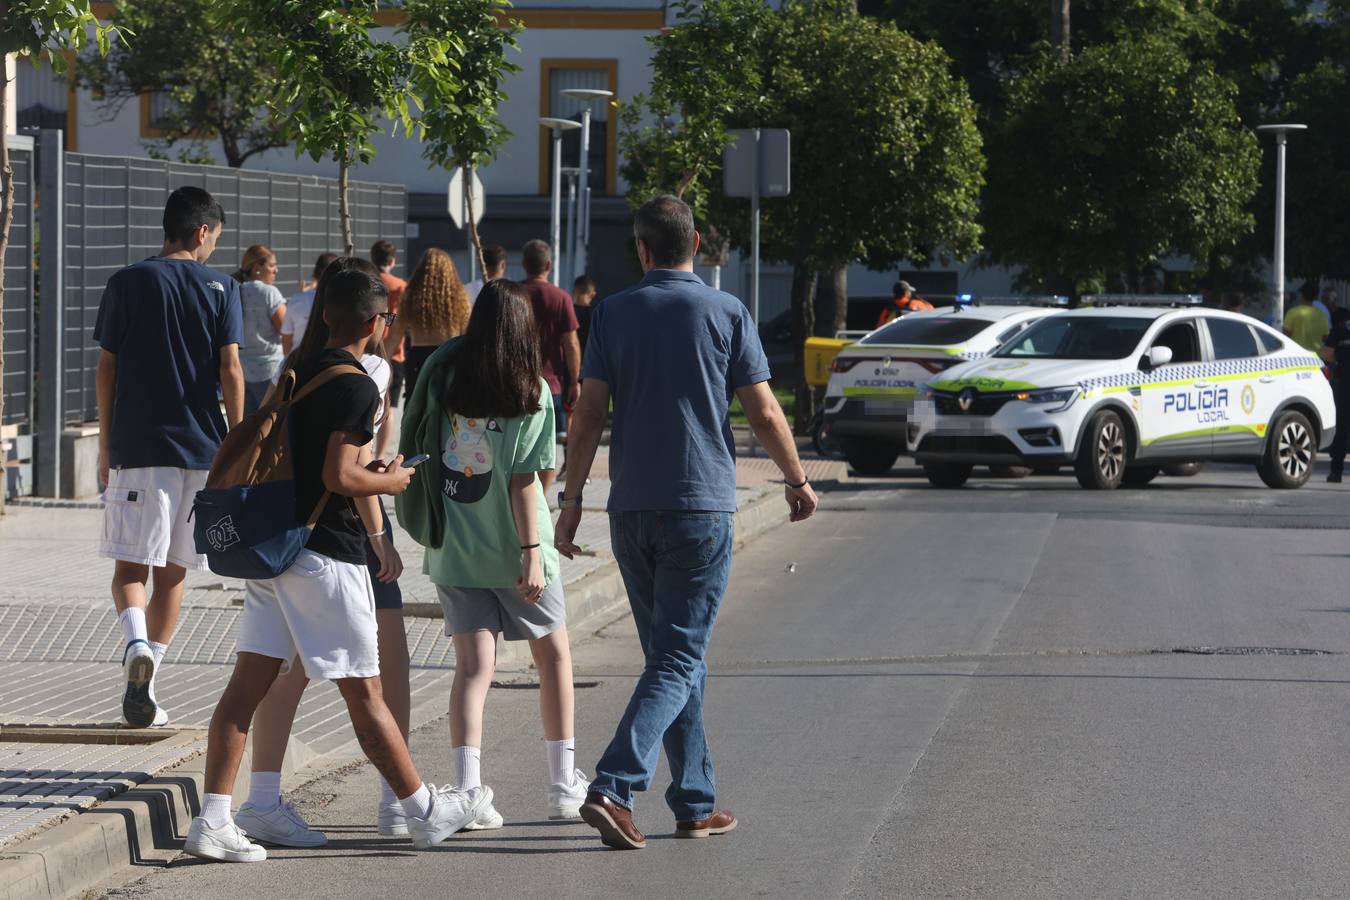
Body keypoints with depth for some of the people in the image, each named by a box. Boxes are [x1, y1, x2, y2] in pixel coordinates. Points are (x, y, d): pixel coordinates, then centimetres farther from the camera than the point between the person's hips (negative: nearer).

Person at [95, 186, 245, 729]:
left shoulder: (127, 283, 3)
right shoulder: (220, 288, 1)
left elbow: (107, 368, 3)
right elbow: (230, 370, -5)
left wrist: (106, 446, 11)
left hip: (136, 446, -1)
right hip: (202, 446, 1)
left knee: (130, 567, 0)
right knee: (173, 572, 11)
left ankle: (137, 644, -28)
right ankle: (145, 686, 13)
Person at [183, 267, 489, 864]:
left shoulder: (294, 373, 13)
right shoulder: (356, 386, -13)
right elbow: (339, 477, -20)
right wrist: (390, 481, -1)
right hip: (325, 553, -8)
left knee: (248, 682, 2)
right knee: (364, 694, 2)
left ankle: (212, 821, -4)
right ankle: (426, 813, 15)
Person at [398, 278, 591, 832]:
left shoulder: (443, 377, -1)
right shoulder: (531, 393, -11)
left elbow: (416, 444, 5)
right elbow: (524, 480, -15)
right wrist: (533, 551, -13)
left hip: (451, 548, 3)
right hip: (511, 548, -3)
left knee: (473, 666, 2)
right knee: (553, 654, 15)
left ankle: (467, 790, -12)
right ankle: (564, 784, 20)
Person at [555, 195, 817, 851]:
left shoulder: (613, 313, 3)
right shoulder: (726, 313, -2)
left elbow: (588, 414, -2)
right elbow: (764, 413, -2)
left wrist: (571, 499, 3)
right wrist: (798, 481, 12)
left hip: (631, 510, 3)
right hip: (701, 507, -3)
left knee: (673, 655, 14)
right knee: (678, 660, -4)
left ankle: (696, 803, 16)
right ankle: (612, 787, -21)